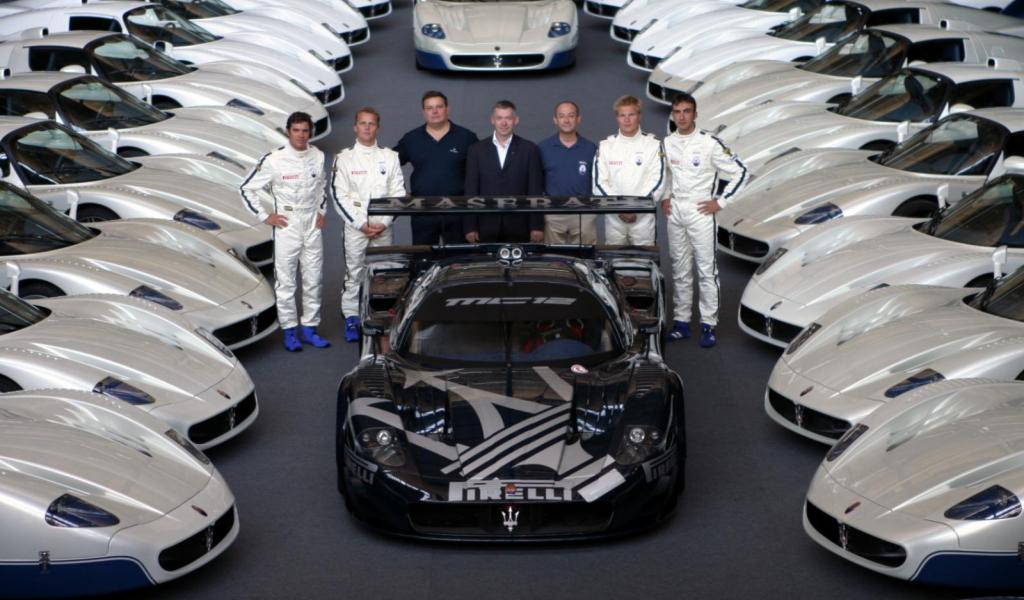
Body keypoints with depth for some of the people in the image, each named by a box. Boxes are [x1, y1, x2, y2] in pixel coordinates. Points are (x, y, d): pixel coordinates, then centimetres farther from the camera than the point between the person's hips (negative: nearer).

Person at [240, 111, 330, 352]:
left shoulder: (317, 156, 4)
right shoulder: (274, 160, -11)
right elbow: (247, 188, -5)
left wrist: (321, 211, 13)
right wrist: (265, 216, -5)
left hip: (312, 225, 4)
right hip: (286, 225, -4)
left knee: (313, 280, 8)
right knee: (286, 282, 1)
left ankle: (309, 328, 18)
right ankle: (290, 331, 9)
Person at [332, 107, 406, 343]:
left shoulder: (390, 157, 8)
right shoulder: (344, 159, 2)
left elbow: (398, 193, 5)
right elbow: (340, 196, -2)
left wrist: (383, 222, -6)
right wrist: (361, 224, -9)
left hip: (383, 228, 2)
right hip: (355, 227, -2)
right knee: (354, 272, -2)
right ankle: (351, 319, 3)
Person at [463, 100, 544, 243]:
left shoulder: (529, 149, 5)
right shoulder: (477, 149, 7)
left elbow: (535, 190, 2)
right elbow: (471, 190, 5)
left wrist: (537, 226, -3)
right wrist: (470, 228, -1)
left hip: (518, 227, -1)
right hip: (486, 226, 1)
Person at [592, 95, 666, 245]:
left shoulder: (653, 145, 2)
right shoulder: (605, 146, 6)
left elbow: (657, 181, -4)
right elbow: (599, 182, 2)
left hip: (643, 217, -1)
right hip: (613, 218, 2)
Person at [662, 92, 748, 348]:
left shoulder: (710, 143, -9)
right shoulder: (666, 144, 7)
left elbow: (740, 172, -7)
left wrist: (720, 202, -8)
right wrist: (663, 199, 10)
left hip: (701, 213, -5)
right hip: (674, 213, 5)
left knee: (707, 270, -4)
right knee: (680, 270, 10)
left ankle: (708, 324, -1)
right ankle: (681, 321, 18)